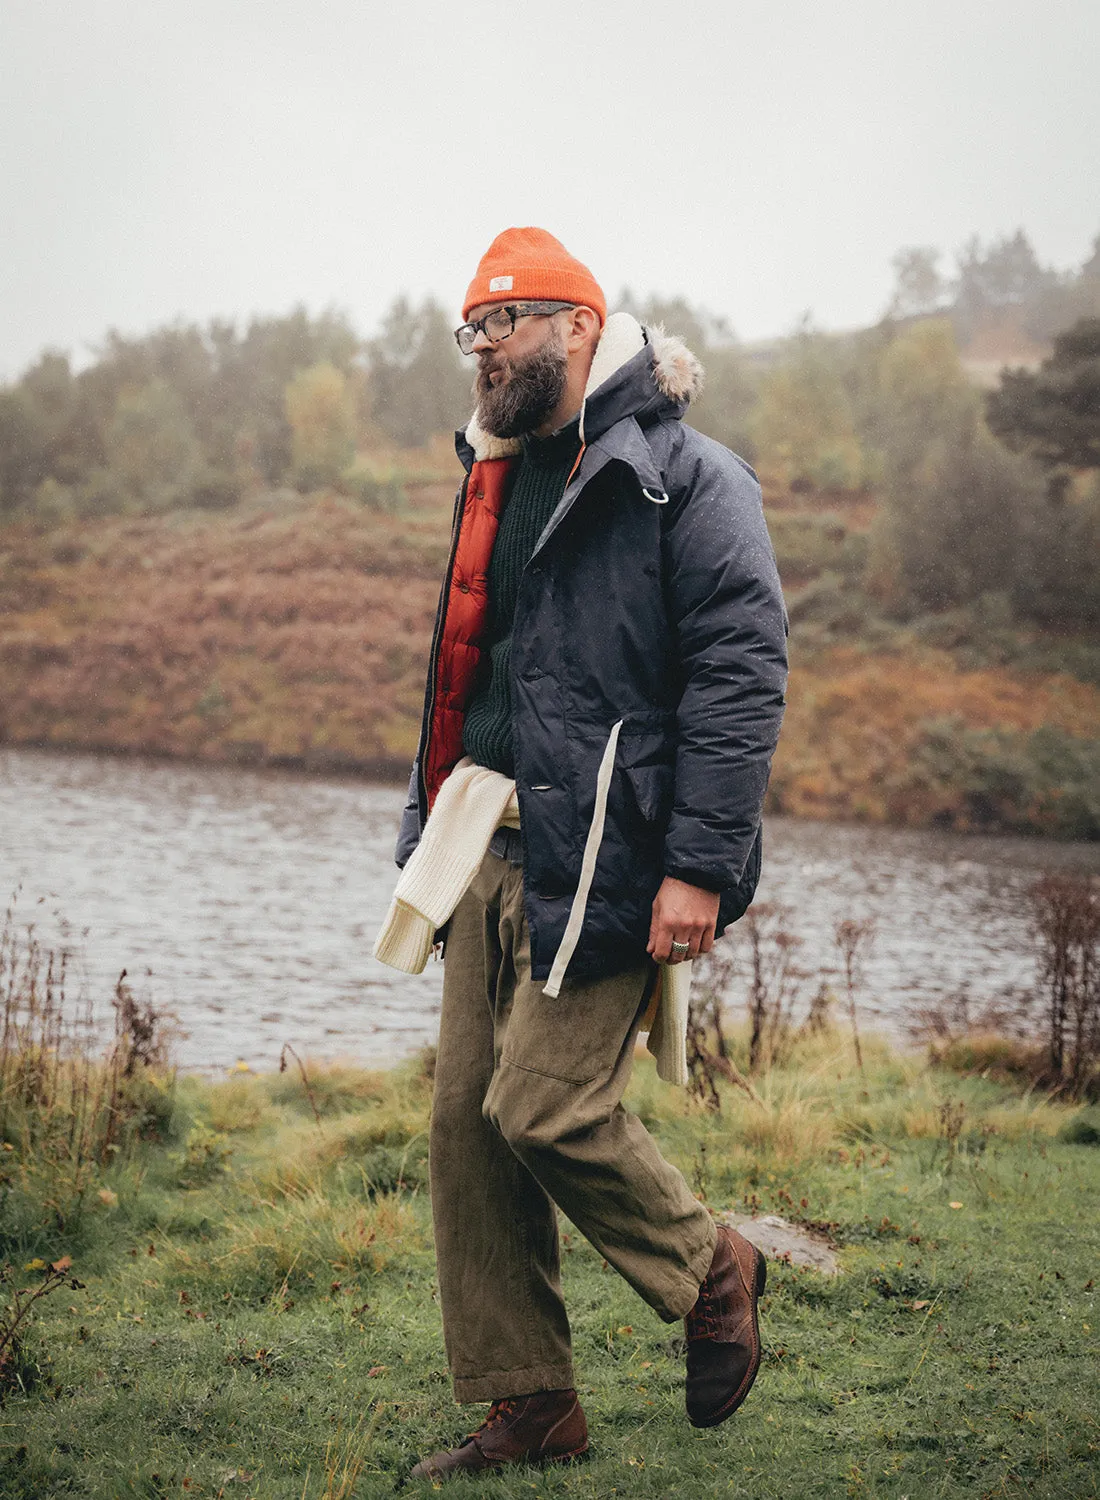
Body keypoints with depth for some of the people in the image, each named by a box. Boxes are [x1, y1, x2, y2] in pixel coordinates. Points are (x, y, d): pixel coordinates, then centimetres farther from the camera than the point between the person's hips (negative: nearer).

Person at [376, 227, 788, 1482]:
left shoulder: (685, 476, -7)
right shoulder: (498, 480, 18)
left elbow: (744, 674, -13)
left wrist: (698, 865, -19)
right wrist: (431, 838, 22)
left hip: (606, 850, -8)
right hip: (493, 848, 8)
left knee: (544, 1106, -12)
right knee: (468, 1116, 5)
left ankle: (712, 1273, 17)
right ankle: (527, 1406, 16)